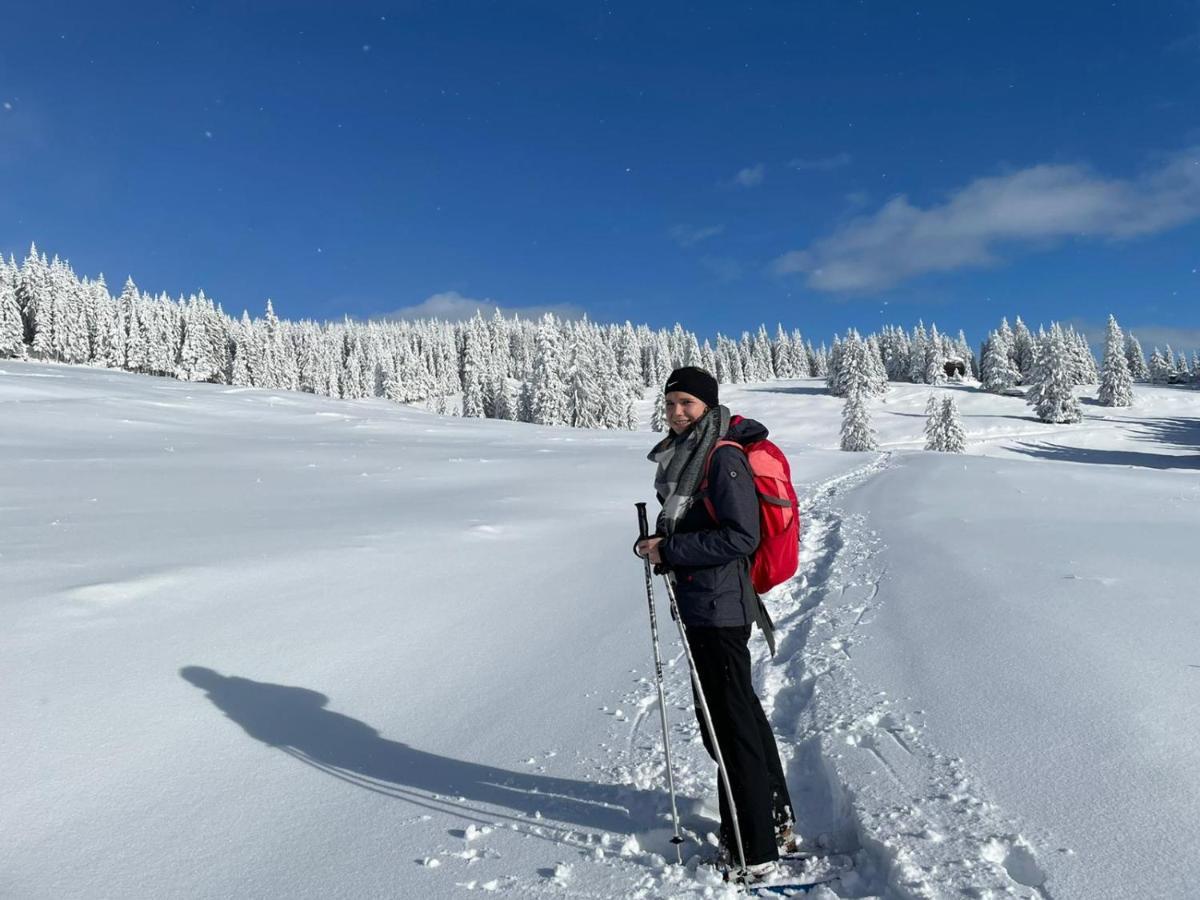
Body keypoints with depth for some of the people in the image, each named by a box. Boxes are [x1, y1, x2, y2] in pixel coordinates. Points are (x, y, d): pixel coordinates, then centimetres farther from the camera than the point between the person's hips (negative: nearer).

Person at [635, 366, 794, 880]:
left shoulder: (724, 457, -16)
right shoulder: (687, 455, 13)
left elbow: (741, 536, -22)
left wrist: (670, 550, -20)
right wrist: (660, 543, 6)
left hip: (718, 606, -10)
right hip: (705, 604, 10)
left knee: (728, 724, 0)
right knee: (741, 712, 21)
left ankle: (754, 851, 14)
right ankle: (775, 818, 39)